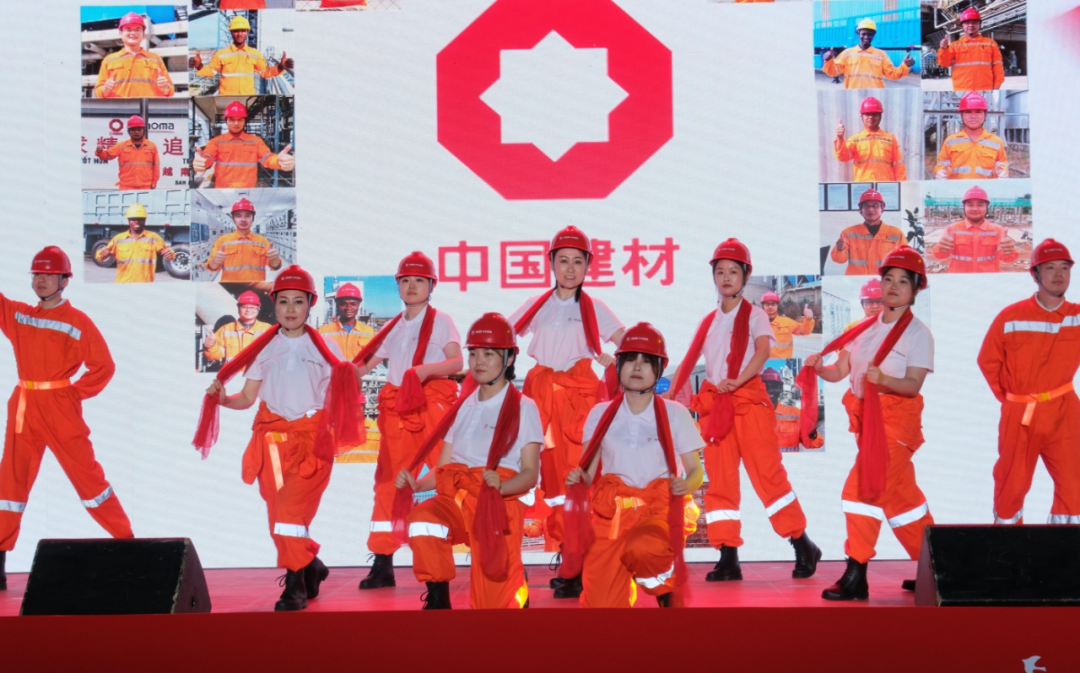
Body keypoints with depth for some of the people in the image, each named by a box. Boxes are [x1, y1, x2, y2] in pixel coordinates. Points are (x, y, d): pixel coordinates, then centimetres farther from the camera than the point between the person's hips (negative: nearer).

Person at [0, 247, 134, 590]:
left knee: (86, 474, -4)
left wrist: (76, 393, -9)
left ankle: (126, 541, 5)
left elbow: (103, 366, -5)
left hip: (59, 407, -5)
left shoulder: (77, 321, -4)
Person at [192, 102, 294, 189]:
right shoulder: (216, 141, 10)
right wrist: (198, 162, -31)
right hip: (222, 192, -1)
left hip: (248, 192, 1)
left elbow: (267, 158, -1)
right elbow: (207, 158, -4)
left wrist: (280, 161, -27)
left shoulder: (256, 141, 12)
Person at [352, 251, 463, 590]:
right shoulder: (394, 327, 18)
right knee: (389, 482, 3)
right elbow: (364, 365, 17)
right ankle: (382, 563, 7)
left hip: (432, 404, -5)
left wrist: (426, 369, -28)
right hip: (396, 407, 5)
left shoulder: (440, 321, 3)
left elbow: (457, 362, -12)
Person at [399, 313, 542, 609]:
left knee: (492, 600, -10)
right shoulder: (462, 407, 19)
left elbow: (530, 473, -2)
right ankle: (438, 599, -15)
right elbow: (442, 468, 17)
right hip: (455, 498, 3)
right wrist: (416, 483, -4)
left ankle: (516, 584, 27)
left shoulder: (523, 407, 5)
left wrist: (500, 485, -23)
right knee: (422, 518, -33)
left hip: (500, 504, -3)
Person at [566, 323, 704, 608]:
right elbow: (589, 473, 10)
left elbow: (696, 471, 4)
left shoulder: (674, 414, 3)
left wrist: (686, 485, -18)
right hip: (610, 513, 2)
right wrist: (578, 477, -13)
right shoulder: (601, 414, 8)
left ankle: (666, 592, -3)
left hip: (658, 510, -2)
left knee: (643, 549, -36)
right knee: (601, 602, -13)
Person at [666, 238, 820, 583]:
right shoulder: (709, 321, 17)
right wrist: (671, 394, 8)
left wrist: (737, 381, -29)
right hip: (713, 404, 5)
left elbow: (763, 350, -15)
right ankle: (728, 558, 2)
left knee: (767, 472, -9)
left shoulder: (754, 315, 2)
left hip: (749, 399, -5)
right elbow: (690, 360, 19)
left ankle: (803, 546, 2)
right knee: (719, 480, 1)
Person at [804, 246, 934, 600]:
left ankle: (855, 576, -11)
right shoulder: (866, 328, 11)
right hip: (866, 417, 7)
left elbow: (914, 385, -14)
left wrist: (884, 379, -32)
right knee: (900, 493, 13)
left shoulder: (918, 333, -5)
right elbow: (840, 371, 6)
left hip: (895, 416, -7)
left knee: (862, 488, -15)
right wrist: (819, 368, -15)